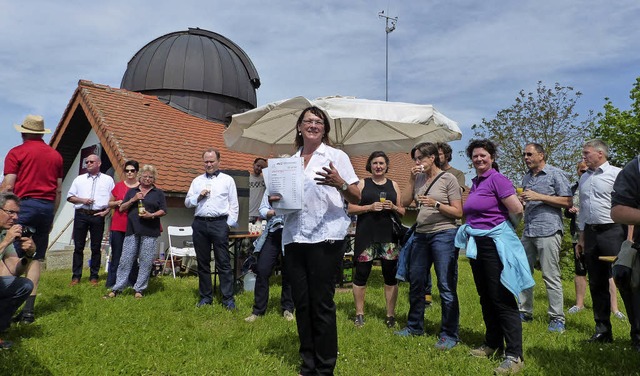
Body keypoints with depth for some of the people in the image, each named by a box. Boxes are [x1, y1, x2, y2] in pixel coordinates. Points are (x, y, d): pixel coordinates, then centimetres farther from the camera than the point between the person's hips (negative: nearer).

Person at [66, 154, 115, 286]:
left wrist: (107, 210, -7)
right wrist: (82, 200, -5)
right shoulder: (79, 179, 14)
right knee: (78, 247, 4)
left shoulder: (108, 180, 8)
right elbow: (70, 197, 13)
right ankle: (76, 276, 11)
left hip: (98, 216, -2)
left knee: (96, 248, 4)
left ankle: (94, 276, 12)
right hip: (81, 215, 2)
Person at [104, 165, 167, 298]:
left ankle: (139, 289, 10)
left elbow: (163, 211, 5)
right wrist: (133, 200, -4)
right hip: (132, 231, 2)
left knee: (146, 262, 0)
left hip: (150, 232, -1)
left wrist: (152, 215, -12)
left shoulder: (158, 193, 10)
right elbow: (121, 209, 11)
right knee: (125, 260, 1)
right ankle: (117, 288, 8)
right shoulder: (132, 191, 16)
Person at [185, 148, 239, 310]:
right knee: (202, 262, 9)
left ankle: (228, 299, -1)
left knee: (223, 263, -4)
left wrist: (229, 224, -5)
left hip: (219, 224, -4)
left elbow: (234, 205, 4)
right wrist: (198, 196, -5)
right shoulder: (197, 181, 15)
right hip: (200, 224, 4)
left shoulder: (227, 180, 6)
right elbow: (187, 202, 14)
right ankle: (205, 297, 19)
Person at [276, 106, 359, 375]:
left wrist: (339, 183, -22)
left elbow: (356, 198, -2)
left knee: (322, 304, -1)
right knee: (301, 303, 10)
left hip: (325, 237, -5)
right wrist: (276, 199, 0)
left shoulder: (336, 156, 3)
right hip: (294, 237, 5)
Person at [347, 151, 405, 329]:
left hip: (389, 236, 2)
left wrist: (393, 207, -7)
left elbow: (402, 212, 14)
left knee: (390, 276, 5)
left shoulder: (394, 185, 12)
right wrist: (370, 207, -14)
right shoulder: (362, 183, 5)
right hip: (366, 236, -2)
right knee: (361, 274, 4)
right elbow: (351, 208, -1)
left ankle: (390, 315, 18)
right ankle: (359, 313, 19)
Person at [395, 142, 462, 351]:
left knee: (446, 287, -4)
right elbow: (405, 202, 4)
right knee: (415, 283, 13)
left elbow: (458, 212, -6)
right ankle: (415, 326, 29)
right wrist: (412, 180, -2)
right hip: (421, 234, 6)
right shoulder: (419, 179, 11)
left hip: (444, 234, -6)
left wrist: (436, 204, -20)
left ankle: (450, 334, 8)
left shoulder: (448, 179, -3)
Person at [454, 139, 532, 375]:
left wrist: (507, 227, -3)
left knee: (503, 300, -5)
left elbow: (517, 209, -20)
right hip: (476, 245, 9)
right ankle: (493, 344, 30)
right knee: (485, 298, 16)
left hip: (495, 244, -8)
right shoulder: (475, 183, 12)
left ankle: (514, 356, 2)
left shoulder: (497, 179, -12)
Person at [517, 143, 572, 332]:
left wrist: (539, 197, -15)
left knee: (551, 277, -5)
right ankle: (525, 312, 19)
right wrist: (520, 201, 5)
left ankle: (557, 318, 4)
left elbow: (567, 202, -8)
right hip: (528, 231, 7)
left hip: (548, 230, -7)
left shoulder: (555, 174, -2)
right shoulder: (526, 177, 19)